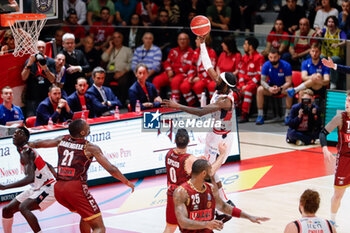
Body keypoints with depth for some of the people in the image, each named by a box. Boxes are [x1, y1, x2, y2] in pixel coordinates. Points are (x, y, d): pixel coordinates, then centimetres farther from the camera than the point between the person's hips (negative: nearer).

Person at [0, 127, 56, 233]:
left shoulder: (25, 152, -22)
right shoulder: (24, 151, 9)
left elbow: (30, 178, -35)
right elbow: (48, 166, 19)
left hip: (48, 188, -10)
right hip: (36, 189, 10)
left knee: (23, 207, -33)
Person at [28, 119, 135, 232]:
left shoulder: (62, 140, 12)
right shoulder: (90, 148, -2)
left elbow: (37, 144, 25)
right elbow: (111, 169, -3)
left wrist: (28, 144, 47)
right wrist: (127, 182, 11)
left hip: (58, 189, 7)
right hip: (76, 188, -7)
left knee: (86, 215, 31)